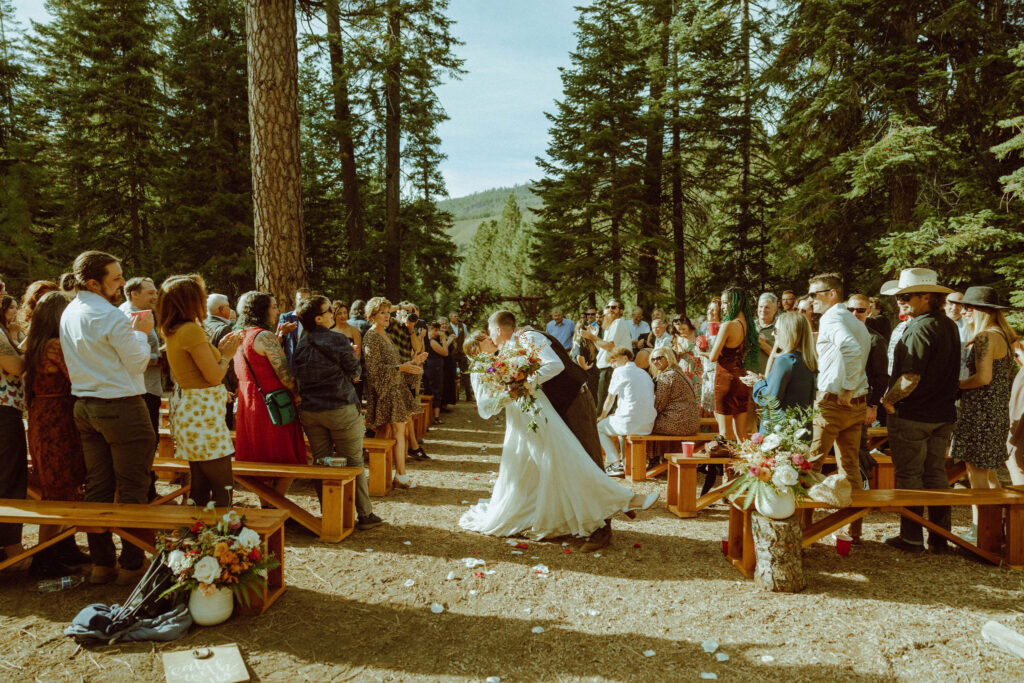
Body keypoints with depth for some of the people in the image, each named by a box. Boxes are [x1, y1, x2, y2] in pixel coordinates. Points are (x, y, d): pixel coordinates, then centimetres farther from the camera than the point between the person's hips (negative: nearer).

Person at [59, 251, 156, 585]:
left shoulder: (68, 313, 9)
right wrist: (141, 332, 2)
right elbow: (138, 363, -11)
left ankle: (101, 563, 22)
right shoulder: (112, 317, -18)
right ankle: (132, 564, 8)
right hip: (121, 407, -8)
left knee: (97, 488, 13)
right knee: (132, 488, 1)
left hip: (85, 406, 9)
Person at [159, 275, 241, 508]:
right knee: (222, 489, -6)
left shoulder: (173, 331, 13)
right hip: (202, 413, -10)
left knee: (199, 484, 16)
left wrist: (219, 349, 16)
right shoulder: (191, 330, -17)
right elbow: (214, 376, -17)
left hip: (189, 409, 10)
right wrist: (226, 355, 0)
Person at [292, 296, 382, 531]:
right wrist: (352, 353, 12)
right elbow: (354, 371, -4)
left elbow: (297, 377, 12)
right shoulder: (337, 340, -12)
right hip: (340, 409, -6)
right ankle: (365, 515, 11)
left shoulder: (300, 345, 6)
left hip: (309, 412, 6)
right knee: (354, 463, 4)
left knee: (321, 464, 12)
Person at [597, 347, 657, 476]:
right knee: (615, 420, 35)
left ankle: (616, 464, 6)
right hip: (648, 426, 8)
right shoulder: (644, 373, 19)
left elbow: (610, 399, 6)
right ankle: (625, 460, 33)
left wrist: (602, 417, 24)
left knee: (599, 427, 16)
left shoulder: (620, 372, -3)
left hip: (631, 424, -8)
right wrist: (615, 415, 36)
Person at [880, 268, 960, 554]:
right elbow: (949, 373, 17)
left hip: (911, 415, -8)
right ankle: (940, 538, 22)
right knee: (936, 474, 15)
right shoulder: (950, 326, 9)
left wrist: (888, 400, -11)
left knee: (909, 476, 3)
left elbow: (910, 379, -24)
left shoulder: (919, 329, -19)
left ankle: (911, 538, 11)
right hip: (943, 416, 8)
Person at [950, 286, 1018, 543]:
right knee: (989, 471, 16)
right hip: (998, 412, 10)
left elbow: (983, 378, -23)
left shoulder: (985, 337, -16)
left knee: (976, 471, -3)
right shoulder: (1004, 337, 14)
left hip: (981, 413, -10)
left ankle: (978, 530, 3)